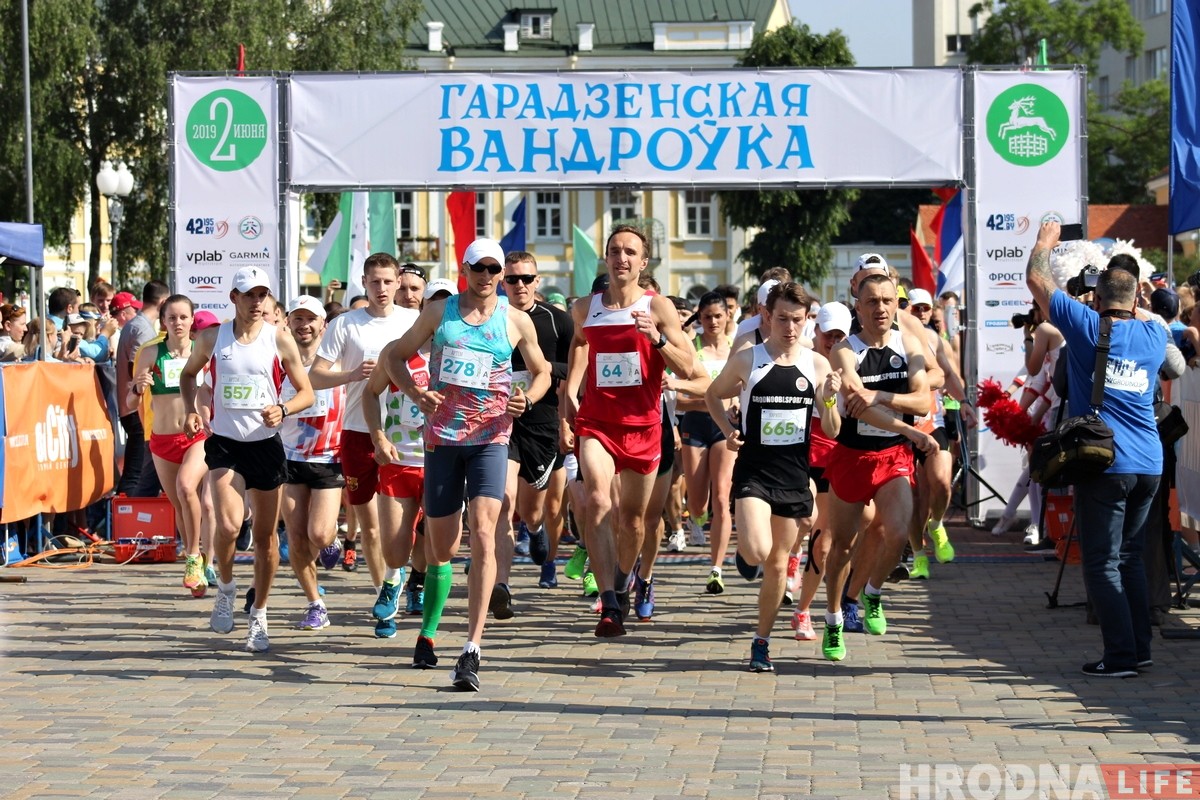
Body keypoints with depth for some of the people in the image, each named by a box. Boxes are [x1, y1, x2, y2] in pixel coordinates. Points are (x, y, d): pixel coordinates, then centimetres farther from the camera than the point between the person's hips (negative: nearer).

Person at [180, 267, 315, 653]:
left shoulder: (280, 340, -2)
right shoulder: (212, 338, 1)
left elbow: (306, 393, 3)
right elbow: (188, 374, 19)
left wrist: (282, 409, -17)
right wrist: (191, 411, 2)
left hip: (266, 444, 1)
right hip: (224, 442, -1)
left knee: (265, 534, 6)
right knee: (228, 526, -20)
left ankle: (259, 616, 21)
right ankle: (225, 587, 9)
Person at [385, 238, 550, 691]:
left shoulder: (516, 321, 5)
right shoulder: (439, 312, 7)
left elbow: (542, 372, 16)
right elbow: (397, 356, 14)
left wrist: (527, 399, -6)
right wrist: (414, 392, -6)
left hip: (490, 437, -1)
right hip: (441, 436, 2)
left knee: (482, 533, -19)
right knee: (441, 546, 8)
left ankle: (471, 653, -23)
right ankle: (427, 634, 33)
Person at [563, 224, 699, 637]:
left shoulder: (658, 307, -5)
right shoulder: (585, 308, 4)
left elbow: (688, 369, -8)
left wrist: (656, 337, -24)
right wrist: (569, 391, 17)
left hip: (642, 425, 0)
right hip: (595, 422, 0)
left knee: (633, 517, 12)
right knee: (597, 501, -21)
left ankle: (622, 581, 42)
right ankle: (610, 604, -26)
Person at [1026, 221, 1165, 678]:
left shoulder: (1087, 328, -3)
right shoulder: (1154, 336, 9)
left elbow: (1037, 279, 6)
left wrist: (1045, 241, 21)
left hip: (1105, 464, -5)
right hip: (1149, 464, 5)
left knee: (1102, 563, -1)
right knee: (1130, 556, 17)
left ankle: (1121, 656, -5)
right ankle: (1140, 650, 17)